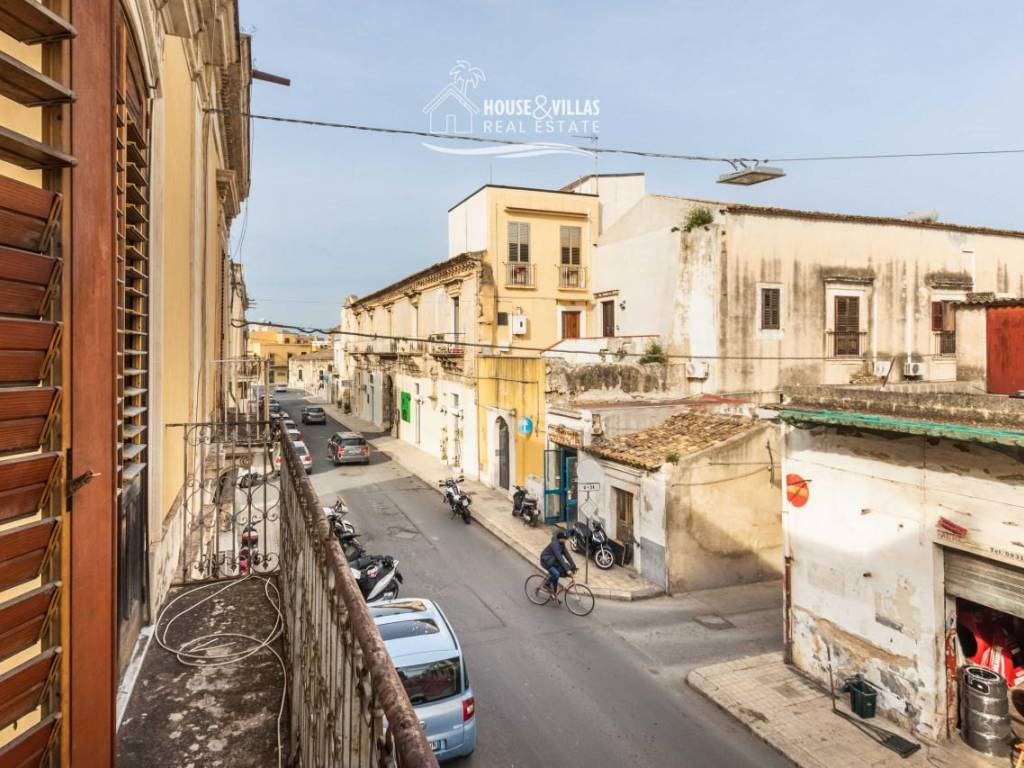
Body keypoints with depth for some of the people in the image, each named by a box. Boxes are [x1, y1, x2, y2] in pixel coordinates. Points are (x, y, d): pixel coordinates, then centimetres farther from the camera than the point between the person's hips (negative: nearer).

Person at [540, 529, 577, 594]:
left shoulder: (561, 544, -2)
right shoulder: (554, 544, -29)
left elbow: (566, 554, -2)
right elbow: (559, 557, -34)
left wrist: (573, 565, -9)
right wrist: (567, 569, -37)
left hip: (553, 561, 9)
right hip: (546, 561, -9)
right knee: (556, 574, -26)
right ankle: (547, 584, -1)